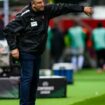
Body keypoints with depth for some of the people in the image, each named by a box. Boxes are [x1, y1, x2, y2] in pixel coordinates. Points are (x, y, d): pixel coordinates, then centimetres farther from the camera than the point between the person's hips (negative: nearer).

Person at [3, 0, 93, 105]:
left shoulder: (46, 10, 0)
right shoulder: (25, 15, -18)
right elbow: (9, 30, -15)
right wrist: (13, 48, -17)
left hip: (37, 52, 7)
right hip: (26, 52, -7)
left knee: (35, 79, 11)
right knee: (27, 78, -10)